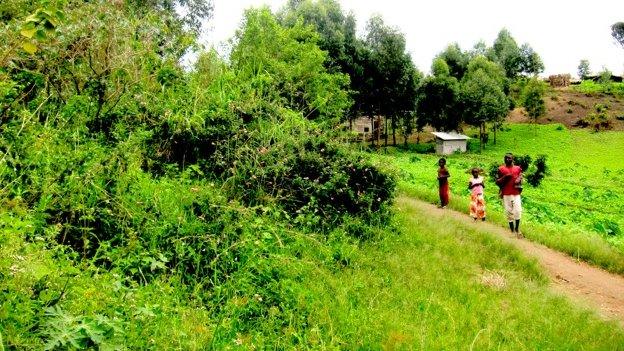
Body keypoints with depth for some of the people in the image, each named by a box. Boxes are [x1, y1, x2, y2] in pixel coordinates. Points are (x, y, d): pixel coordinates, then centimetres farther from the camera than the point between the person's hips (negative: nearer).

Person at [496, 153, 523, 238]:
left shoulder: (517, 168, 9)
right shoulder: (501, 169, 3)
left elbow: (520, 178, 14)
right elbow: (497, 182, 3)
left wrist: (518, 181, -9)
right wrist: (505, 177, -12)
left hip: (516, 193, 1)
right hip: (506, 194, -1)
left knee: (518, 211, -7)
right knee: (509, 212, 3)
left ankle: (517, 228, 10)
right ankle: (512, 230, 12)